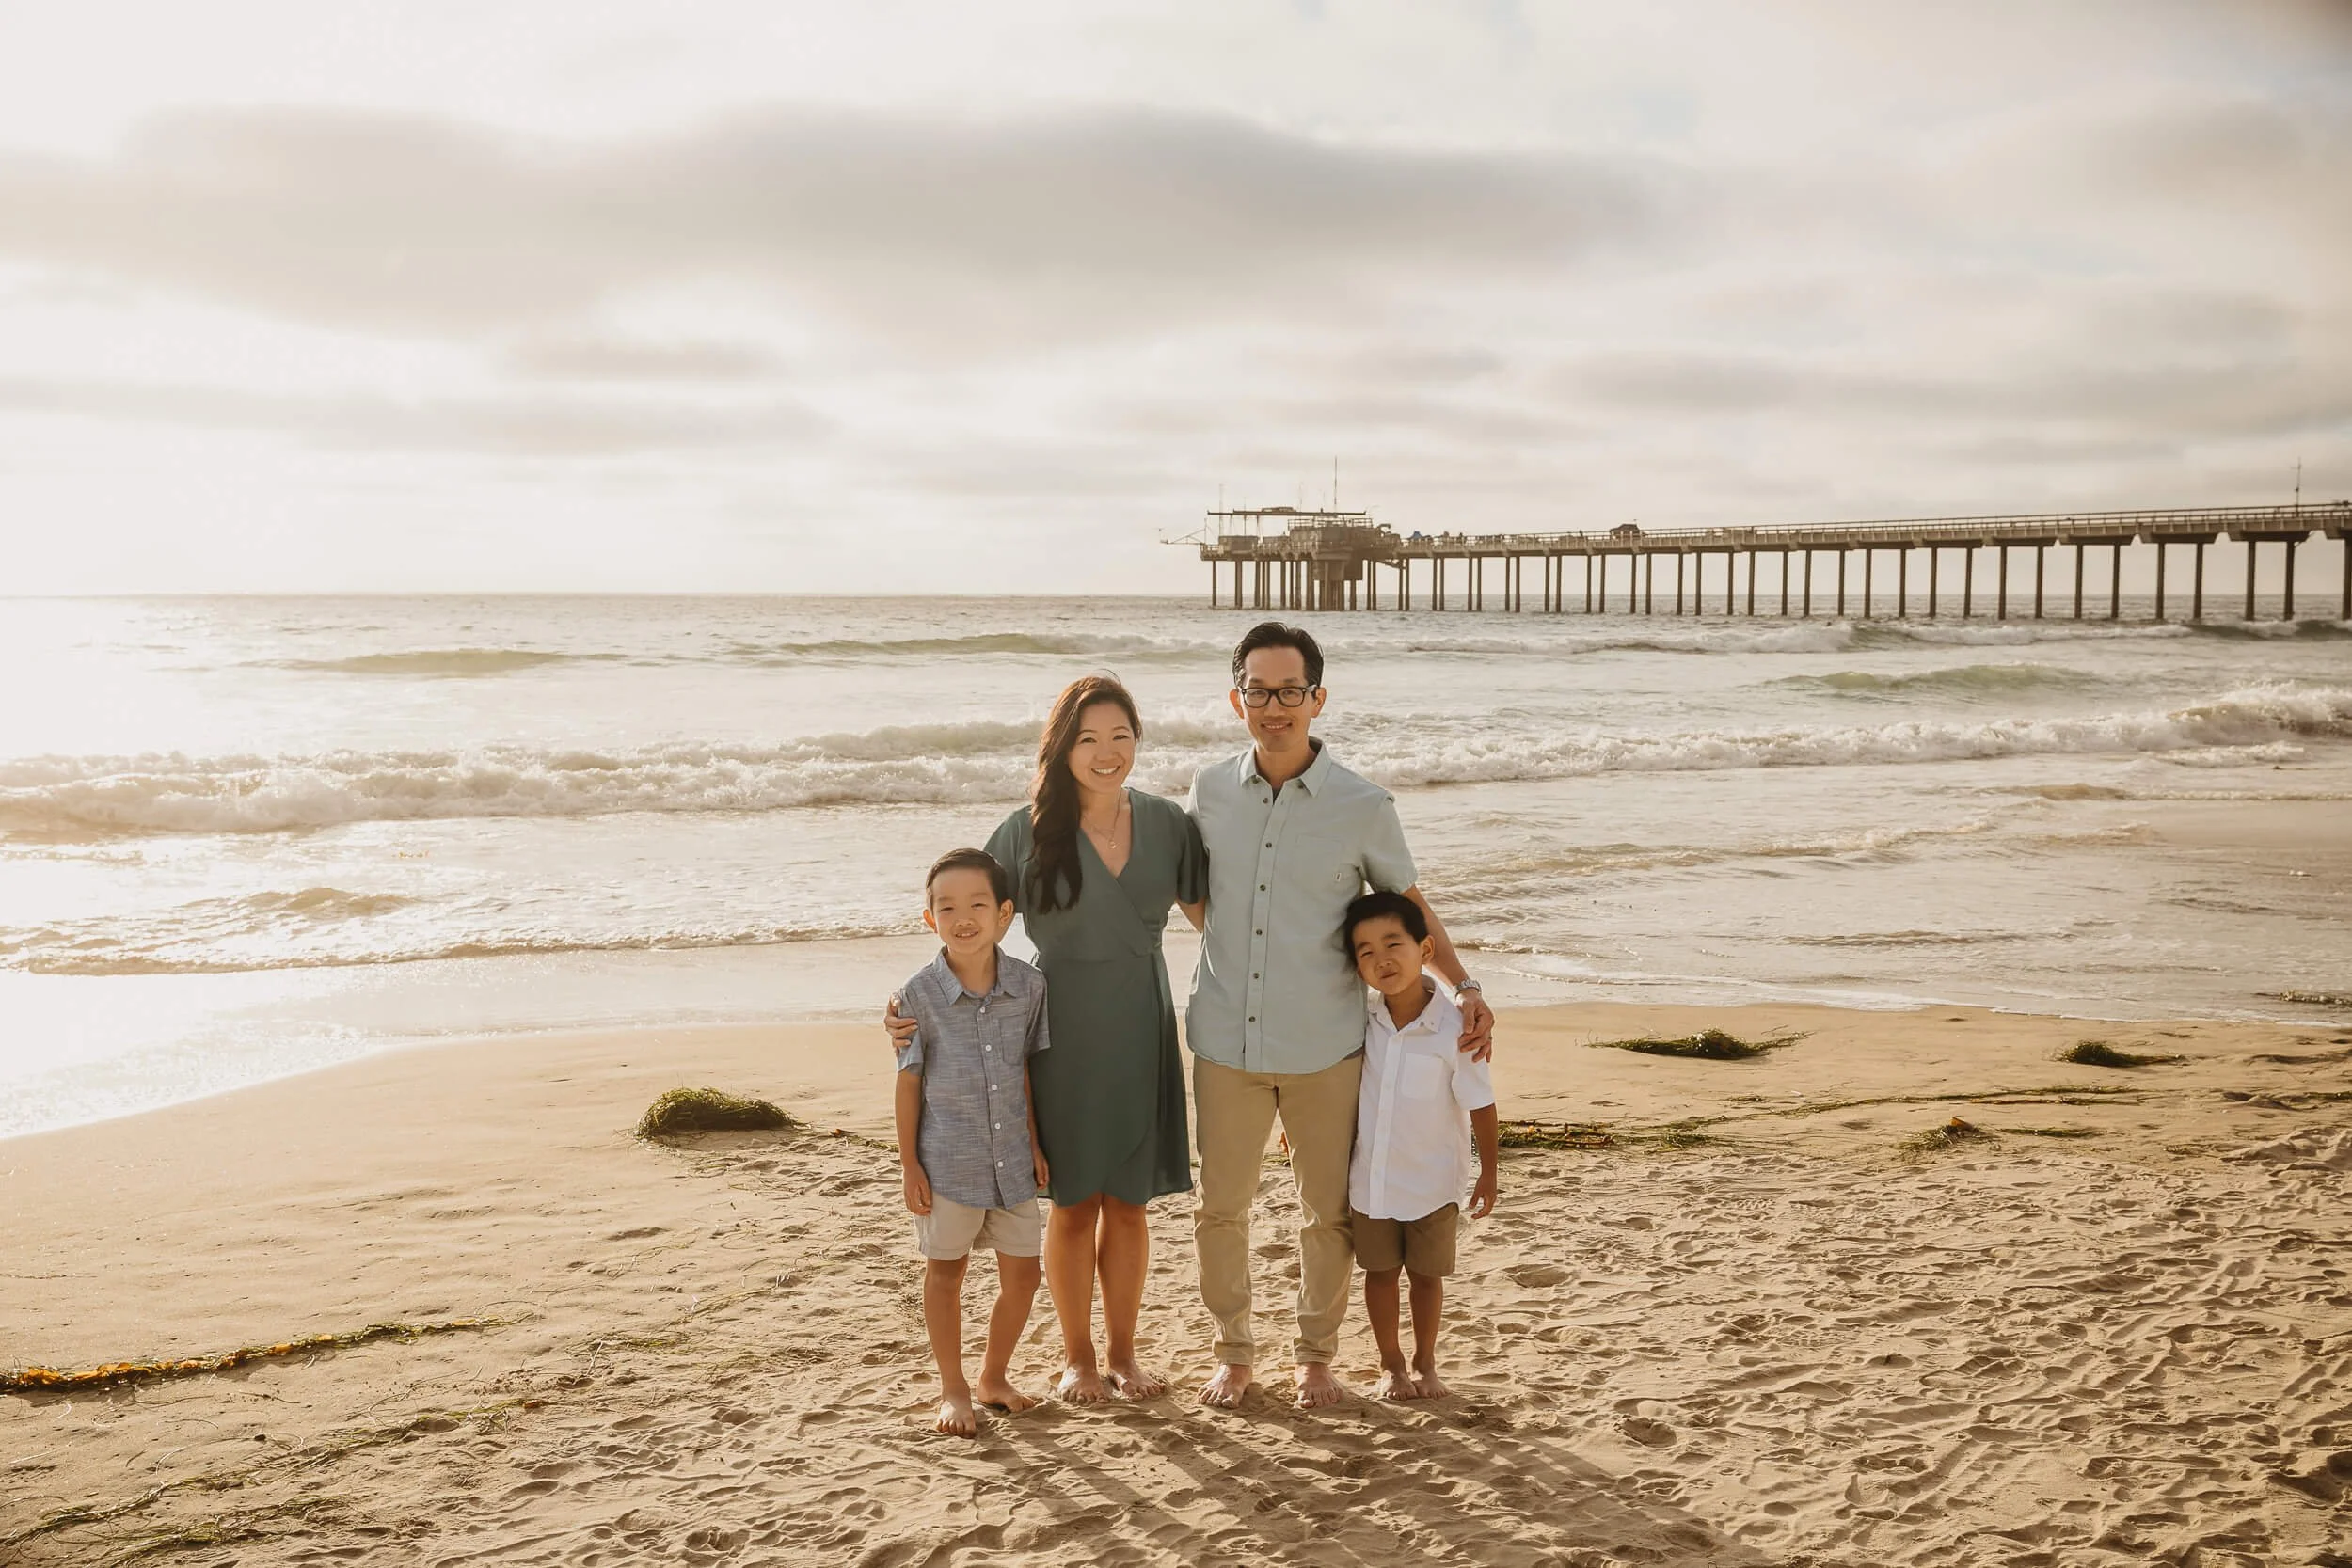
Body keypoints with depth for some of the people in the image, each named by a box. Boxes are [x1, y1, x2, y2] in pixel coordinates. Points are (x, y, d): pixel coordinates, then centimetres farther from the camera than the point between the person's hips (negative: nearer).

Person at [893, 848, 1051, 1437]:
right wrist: (909, 1164, -4)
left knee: (1022, 1274, 10)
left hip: (1011, 1159, 3)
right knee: (945, 1274, 11)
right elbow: (909, 1081, -5)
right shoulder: (920, 995, -11)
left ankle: (994, 1376, 31)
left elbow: (1026, 1071, 8)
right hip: (947, 1162, -3)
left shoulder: (1029, 986, -4)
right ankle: (953, 1390, 26)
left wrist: (1034, 1144, 11)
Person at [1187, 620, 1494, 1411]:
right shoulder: (1210, 792, 1)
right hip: (1226, 1042, 2)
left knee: (1328, 1213, 9)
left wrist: (1464, 987, -6)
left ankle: (1316, 1354, 30)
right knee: (1220, 1206, 9)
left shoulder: (1364, 808, -6)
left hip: (1324, 1048, -2)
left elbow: (1411, 908, 5)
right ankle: (1234, 1351, 28)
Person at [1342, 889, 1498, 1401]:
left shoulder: (1453, 1029, -19)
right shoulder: (1363, 1021, -8)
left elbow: (1480, 1104, -11)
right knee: (1380, 1271, 12)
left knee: (1426, 1273, 11)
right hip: (1370, 1176, 3)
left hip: (1433, 1180, -3)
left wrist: (1488, 1174, -6)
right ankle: (1391, 1365, 28)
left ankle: (1424, 1363, 30)